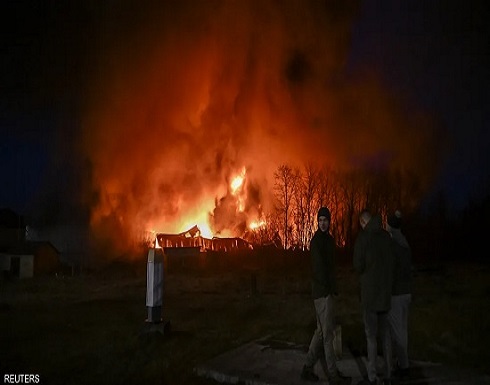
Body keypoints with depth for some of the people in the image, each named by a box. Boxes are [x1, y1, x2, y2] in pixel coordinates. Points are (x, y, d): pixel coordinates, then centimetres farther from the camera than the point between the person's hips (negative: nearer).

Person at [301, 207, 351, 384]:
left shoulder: (328, 239, 15)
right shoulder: (317, 240, -13)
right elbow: (319, 267, -17)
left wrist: (333, 288, 11)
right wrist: (330, 288, -11)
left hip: (327, 291, 10)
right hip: (323, 292, -10)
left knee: (321, 331, 13)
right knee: (327, 333, -4)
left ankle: (307, 369, 20)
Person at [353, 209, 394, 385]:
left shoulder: (362, 237, -11)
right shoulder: (386, 236, 5)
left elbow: (358, 265, -10)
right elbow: (391, 262, 9)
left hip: (370, 291, -5)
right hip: (385, 291, 5)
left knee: (371, 334, -2)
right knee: (385, 332, 11)